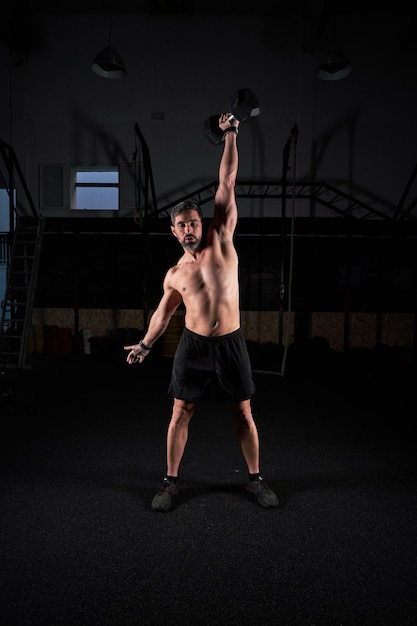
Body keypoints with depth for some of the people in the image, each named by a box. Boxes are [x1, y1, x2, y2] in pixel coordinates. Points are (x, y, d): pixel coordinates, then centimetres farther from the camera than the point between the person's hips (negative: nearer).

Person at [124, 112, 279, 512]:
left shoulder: (221, 239, 0)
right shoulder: (174, 275, 6)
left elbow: (226, 185, -1)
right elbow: (164, 311, 17)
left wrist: (230, 136, 0)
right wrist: (145, 344, 12)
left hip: (231, 343, -1)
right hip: (193, 345, 1)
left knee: (243, 413, 9)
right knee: (181, 413, 6)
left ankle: (255, 479, 28)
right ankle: (171, 482, 24)